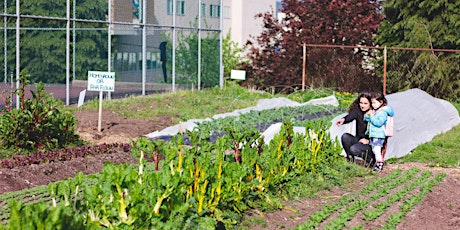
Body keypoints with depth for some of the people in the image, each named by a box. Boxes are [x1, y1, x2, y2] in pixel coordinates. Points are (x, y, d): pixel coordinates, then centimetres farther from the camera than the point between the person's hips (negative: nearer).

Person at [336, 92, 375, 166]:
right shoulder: (357, 111, -3)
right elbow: (350, 117, -25)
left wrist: (368, 140, -16)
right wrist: (343, 119, -47)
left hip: (370, 143, -5)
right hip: (359, 140, 5)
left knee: (353, 149, -30)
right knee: (345, 136, -22)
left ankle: (371, 160, -5)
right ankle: (350, 159, -4)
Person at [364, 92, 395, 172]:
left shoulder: (383, 112, -14)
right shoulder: (374, 111, 13)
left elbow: (378, 123, -24)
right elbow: (366, 119, 19)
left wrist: (372, 116, -21)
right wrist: (368, 115, -1)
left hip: (378, 135, -10)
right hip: (373, 135, 10)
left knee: (377, 150, -11)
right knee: (374, 150, 15)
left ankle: (379, 165, -6)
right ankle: (379, 161, 25)